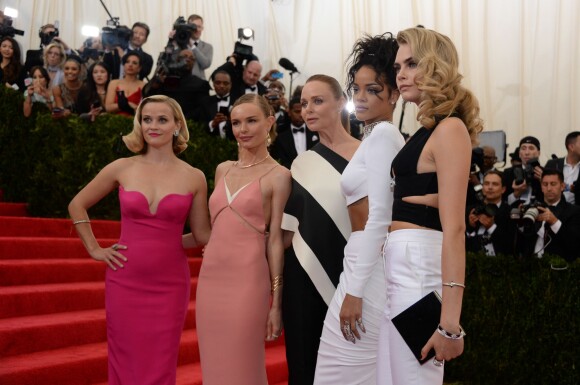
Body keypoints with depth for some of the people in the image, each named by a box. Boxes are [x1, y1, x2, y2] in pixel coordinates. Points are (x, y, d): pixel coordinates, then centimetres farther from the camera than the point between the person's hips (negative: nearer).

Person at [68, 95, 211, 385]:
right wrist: (94, 249, 5)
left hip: (169, 284, 0)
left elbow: (202, 235, 3)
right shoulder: (122, 169, 1)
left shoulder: (194, 178, 0)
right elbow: (77, 205, 12)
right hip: (125, 281, 1)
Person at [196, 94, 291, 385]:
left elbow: (275, 240, -5)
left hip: (247, 281, -5)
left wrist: (277, 303, -6)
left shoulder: (278, 176, -3)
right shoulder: (222, 170, 13)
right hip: (211, 277, 6)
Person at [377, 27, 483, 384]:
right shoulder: (427, 130, 16)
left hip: (417, 264, -9)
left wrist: (449, 319, -23)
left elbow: (454, 228, -19)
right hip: (401, 262, 9)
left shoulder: (450, 129, -11)